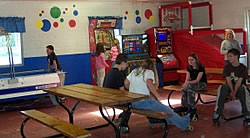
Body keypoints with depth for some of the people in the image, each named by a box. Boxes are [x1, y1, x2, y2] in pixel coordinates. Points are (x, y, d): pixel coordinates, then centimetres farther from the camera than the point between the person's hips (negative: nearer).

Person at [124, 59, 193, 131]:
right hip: (143, 102, -8)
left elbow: (126, 83, 12)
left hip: (132, 102, 8)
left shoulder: (134, 71, 15)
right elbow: (149, 83, -23)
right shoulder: (149, 72, -3)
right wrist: (157, 96, -16)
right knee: (166, 109, 3)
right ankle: (184, 123, 10)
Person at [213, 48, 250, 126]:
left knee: (243, 89, -37)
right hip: (229, 87, 2)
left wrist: (234, 93, -26)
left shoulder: (243, 68, -5)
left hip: (239, 87, -2)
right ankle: (217, 113, -30)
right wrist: (232, 92, -23)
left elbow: (239, 82, -15)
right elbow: (228, 80, -9)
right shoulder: (227, 67, 3)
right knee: (222, 88, -32)